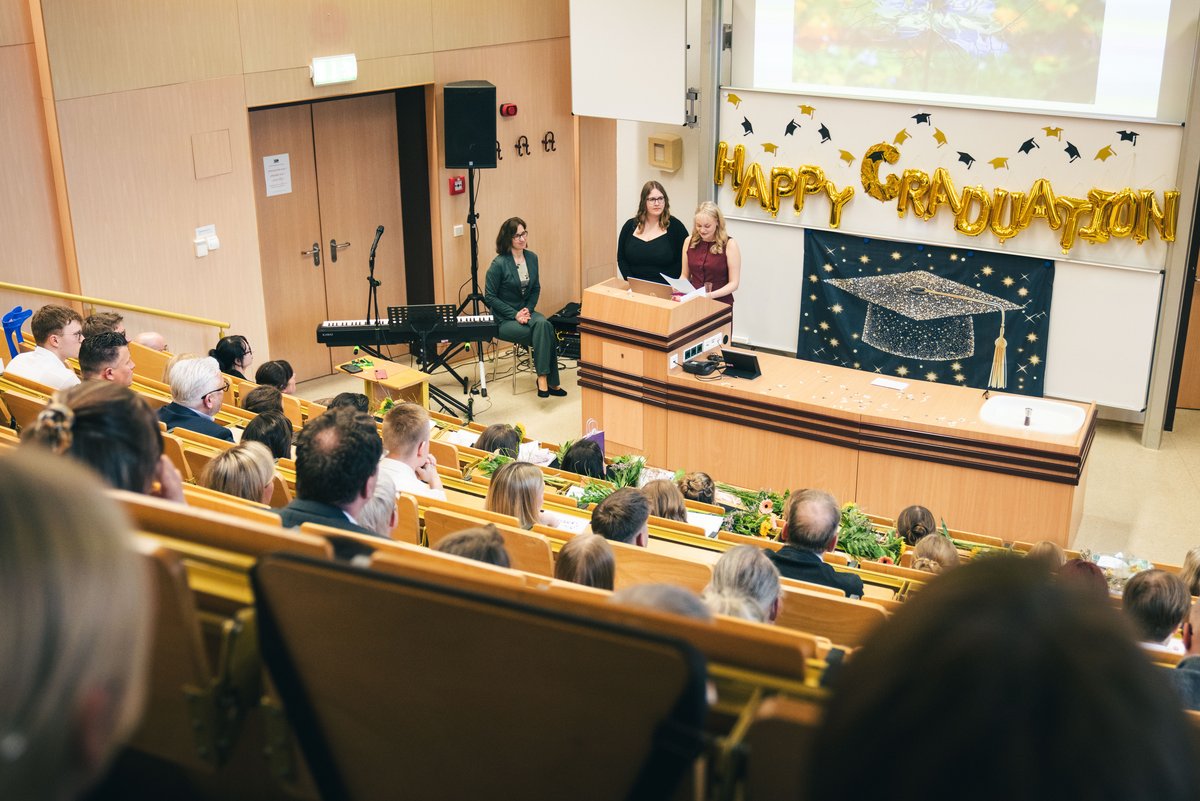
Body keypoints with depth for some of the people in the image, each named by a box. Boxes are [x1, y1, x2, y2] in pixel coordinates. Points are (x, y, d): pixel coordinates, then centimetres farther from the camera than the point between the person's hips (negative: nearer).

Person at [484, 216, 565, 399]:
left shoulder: (532, 258, 4)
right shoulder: (499, 264, -14)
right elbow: (490, 296, -11)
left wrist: (528, 309, -7)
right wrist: (515, 314, -17)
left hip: (526, 311, 5)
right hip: (504, 319, -5)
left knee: (544, 325, -29)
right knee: (545, 334, -27)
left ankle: (544, 378, -24)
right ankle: (550, 381, -19)